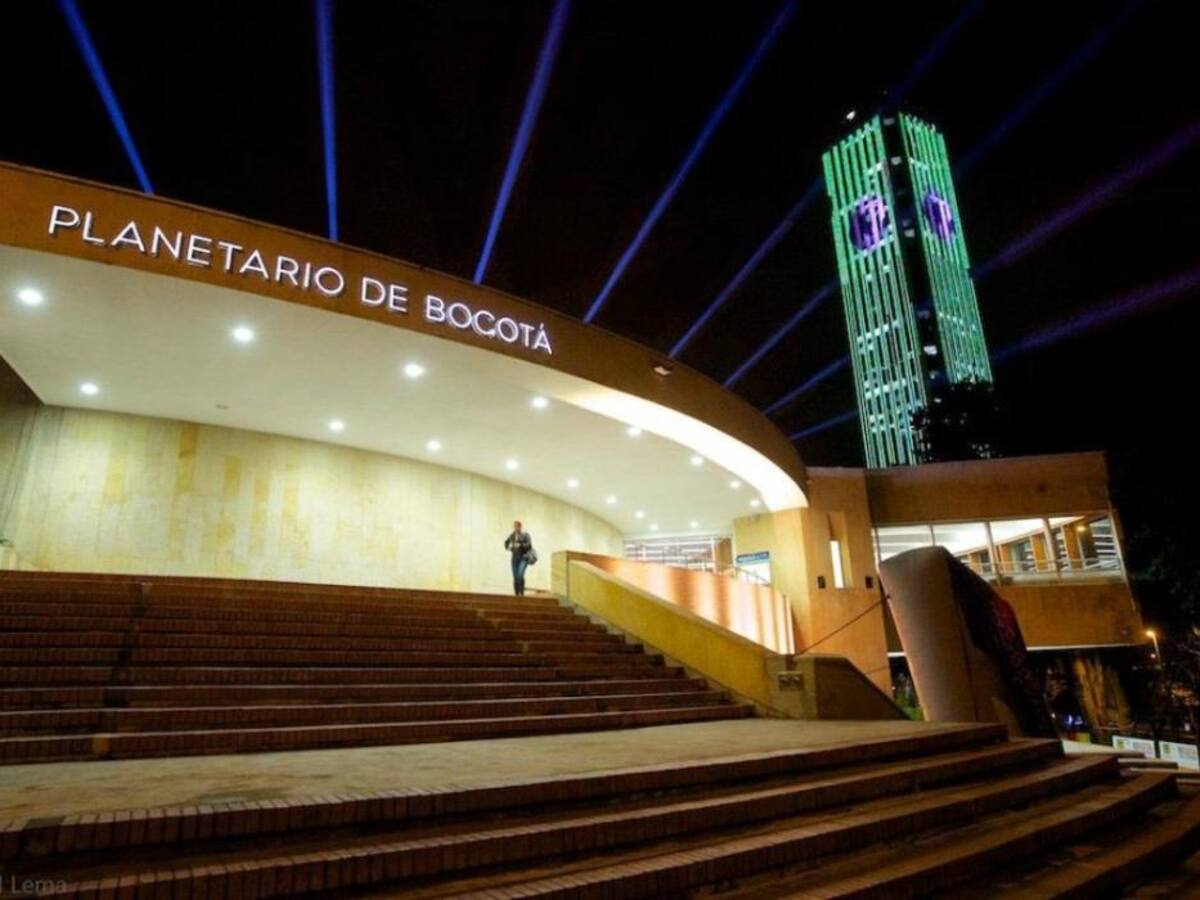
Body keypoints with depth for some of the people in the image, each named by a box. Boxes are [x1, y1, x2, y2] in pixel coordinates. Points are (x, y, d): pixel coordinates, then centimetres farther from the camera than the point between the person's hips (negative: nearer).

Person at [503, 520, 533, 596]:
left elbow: (529, 545, -16)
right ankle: (517, 594, 9)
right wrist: (507, 547, 4)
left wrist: (520, 545, -23)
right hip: (515, 558, 5)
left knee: (520, 574, -22)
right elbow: (506, 542, 23)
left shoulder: (525, 535, -7)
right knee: (515, 577, 2)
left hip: (523, 558, -5)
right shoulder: (513, 535, 7)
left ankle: (521, 592, -11)